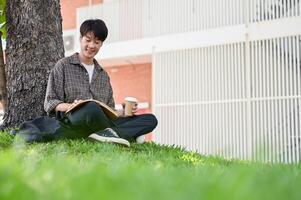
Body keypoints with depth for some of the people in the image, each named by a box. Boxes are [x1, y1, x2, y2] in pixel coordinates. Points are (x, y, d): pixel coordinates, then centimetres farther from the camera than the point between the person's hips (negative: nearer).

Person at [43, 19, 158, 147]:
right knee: (92, 108, -42)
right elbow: (49, 103, 3)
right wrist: (70, 106, -18)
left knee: (150, 120, -14)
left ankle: (106, 134, -34)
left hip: (101, 124, 6)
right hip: (71, 121, -5)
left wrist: (123, 113, 2)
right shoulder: (63, 66, 10)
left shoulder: (103, 75, 25)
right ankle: (130, 135, -21)